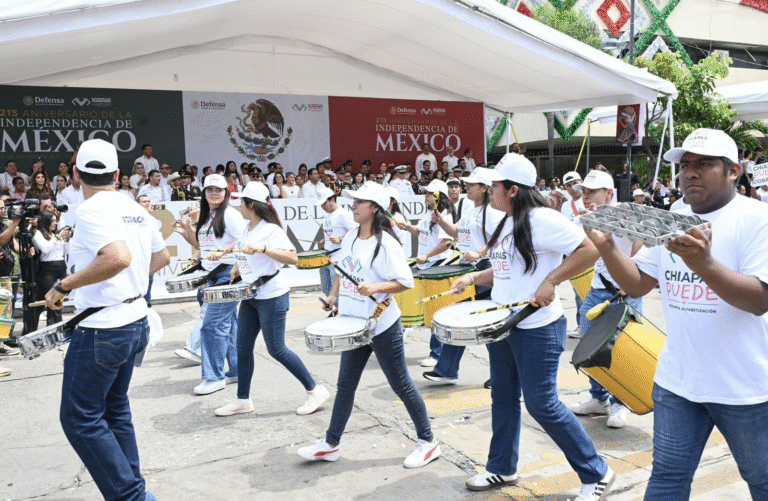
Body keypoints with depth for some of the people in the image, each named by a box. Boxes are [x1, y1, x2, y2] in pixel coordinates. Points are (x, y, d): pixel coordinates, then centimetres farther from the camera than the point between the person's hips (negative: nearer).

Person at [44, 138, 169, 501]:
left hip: (102, 329, -9)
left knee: (80, 418, 2)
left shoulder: (91, 209, -16)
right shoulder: (135, 210, 9)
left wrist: (64, 286, -23)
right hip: (135, 322, 9)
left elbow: (118, 257, -32)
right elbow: (162, 257, 20)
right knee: (114, 410, 20)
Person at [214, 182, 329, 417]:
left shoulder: (271, 230, -17)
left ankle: (315, 390, 9)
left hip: (272, 296, -9)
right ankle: (242, 400, 22)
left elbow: (293, 258, -28)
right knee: (243, 347, 10)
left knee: (276, 349, -4)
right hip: (250, 296, 9)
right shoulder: (248, 228, 9)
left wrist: (262, 248, -35)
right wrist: (237, 267, 13)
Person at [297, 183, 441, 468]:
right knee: (345, 385, 15)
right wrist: (334, 295, 10)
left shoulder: (385, 243, -16)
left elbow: (406, 282, -18)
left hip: (382, 326, -7)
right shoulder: (351, 237, 7)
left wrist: (375, 287, -30)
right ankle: (330, 444, 27)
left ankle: (428, 443, 19)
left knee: (401, 385, 3)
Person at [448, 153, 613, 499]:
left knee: (542, 405, -3)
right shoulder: (506, 224, 12)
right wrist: (473, 278, 5)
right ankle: (502, 468, 34)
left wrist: (550, 282, -24)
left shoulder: (541, 219, -17)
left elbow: (589, 250, -22)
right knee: (503, 397, 17)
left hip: (537, 328, -9)